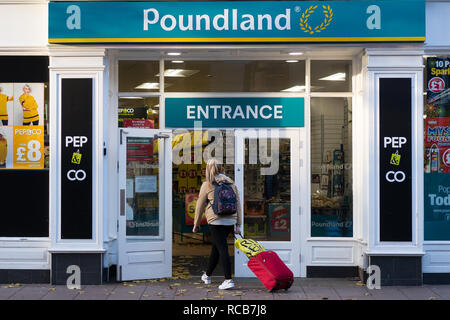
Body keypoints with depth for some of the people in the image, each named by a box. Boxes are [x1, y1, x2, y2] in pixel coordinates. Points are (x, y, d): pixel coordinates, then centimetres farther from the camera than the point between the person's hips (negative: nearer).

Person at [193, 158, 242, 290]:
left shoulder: (207, 185, -2)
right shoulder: (231, 183, 12)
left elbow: (200, 206, 3)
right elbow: (238, 204, 10)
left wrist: (196, 224, 14)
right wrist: (238, 224, 13)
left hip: (216, 221, -5)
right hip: (230, 220, 5)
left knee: (222, 249, -5)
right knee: (216, 247, 19)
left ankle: (228, 280, -14)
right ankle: (207, 275, 34)